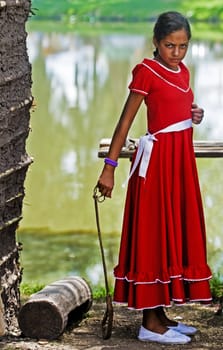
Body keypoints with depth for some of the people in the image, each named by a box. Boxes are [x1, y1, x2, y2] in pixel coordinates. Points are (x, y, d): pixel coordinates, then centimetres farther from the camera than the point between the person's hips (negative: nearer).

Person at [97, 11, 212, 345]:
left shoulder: (183, 71, 11)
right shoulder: (146, 72, -10)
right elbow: (126, 120, -12)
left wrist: (194, 116, 1)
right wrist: (109, 167, -17)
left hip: (181, 158, 8)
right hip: (156, 158, -8)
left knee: (176, 233, 10)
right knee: (154, 233, -5)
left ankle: (160, 314, 17)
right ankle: (150, 323, 0)